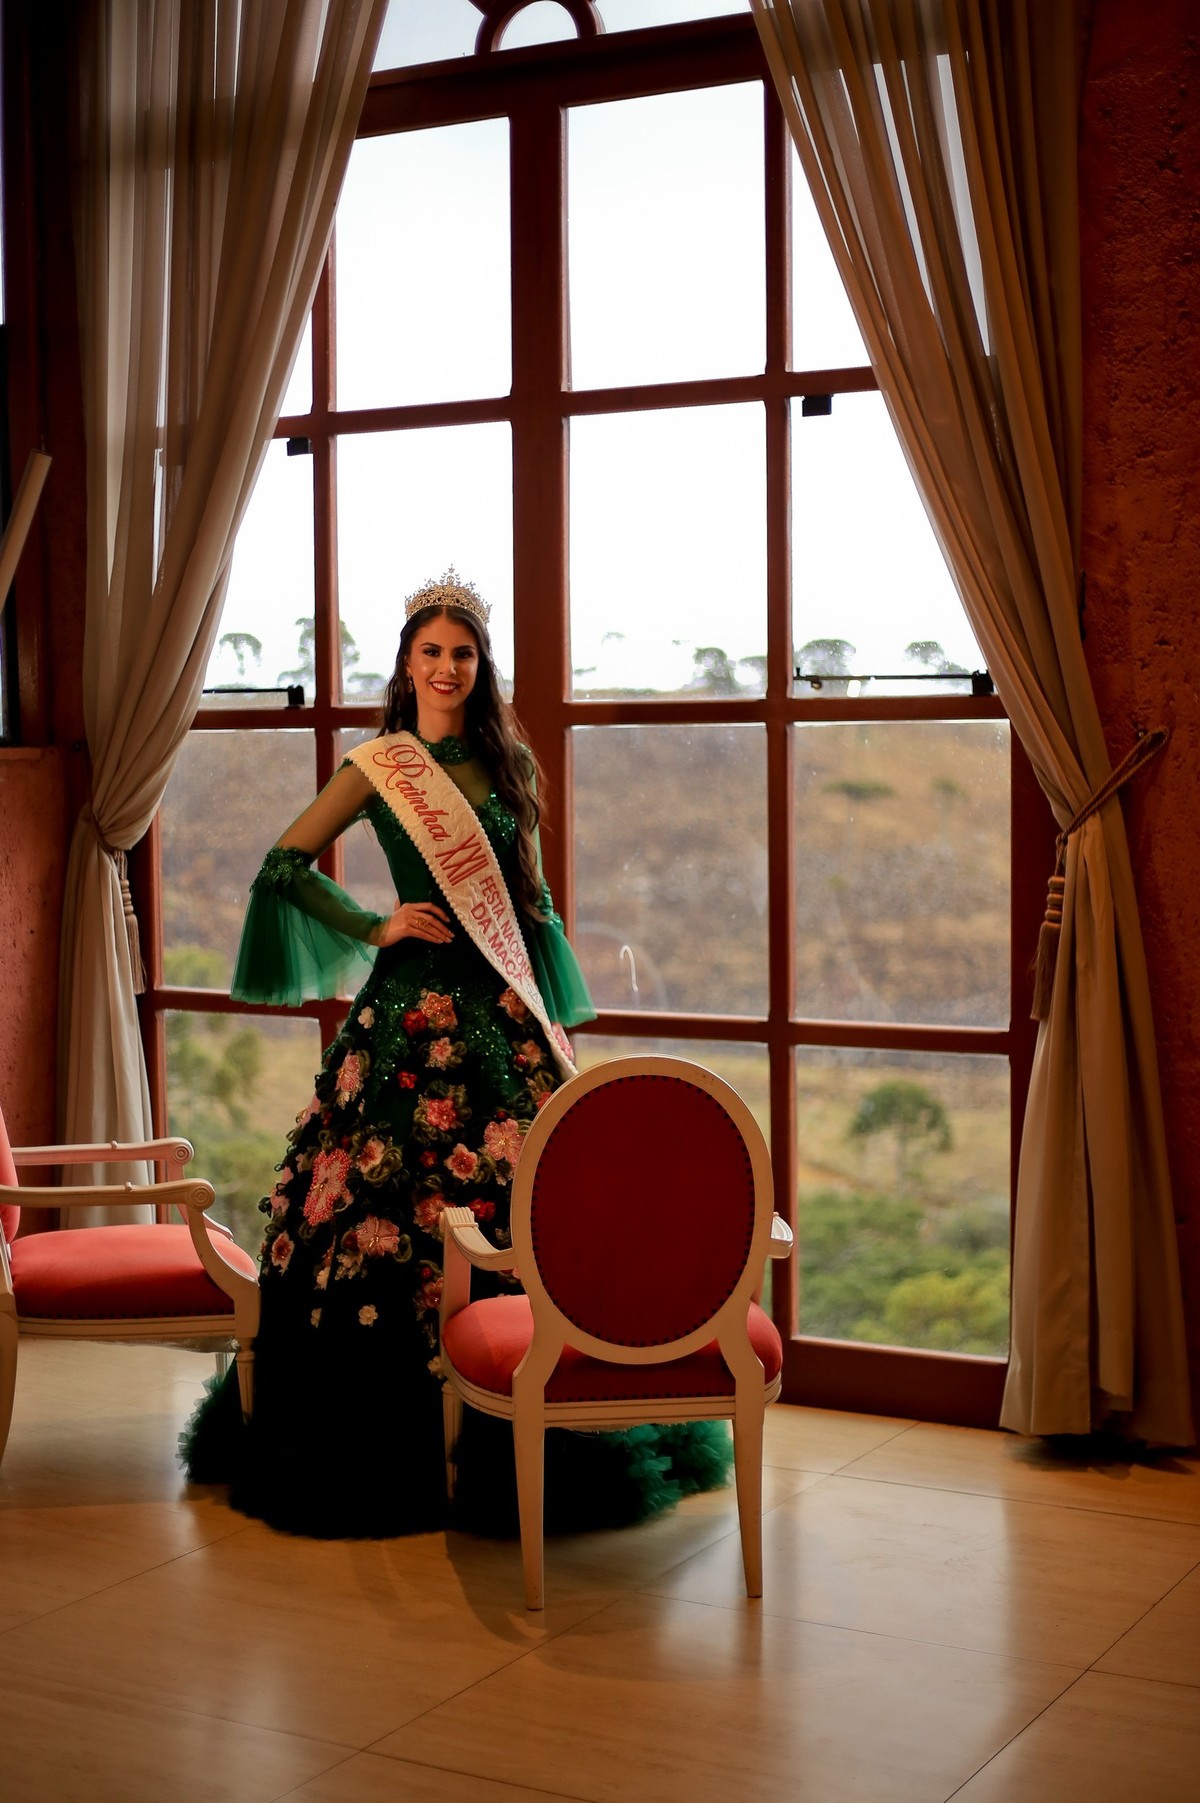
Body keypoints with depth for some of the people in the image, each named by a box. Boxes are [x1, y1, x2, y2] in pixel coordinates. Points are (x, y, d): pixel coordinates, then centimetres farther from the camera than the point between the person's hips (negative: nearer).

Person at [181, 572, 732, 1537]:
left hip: (507, 1006, 4)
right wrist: (373, 929, -6)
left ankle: (505, 1441, 13)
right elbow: (285, 864, 2)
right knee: (396, 1203, -3)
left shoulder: (509, 759, 12)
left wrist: (551, 1006, 12)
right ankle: (387, 1446, 9)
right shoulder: (379, 767, 0)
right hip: (417, 1005, -4)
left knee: (525, 1195, 1)